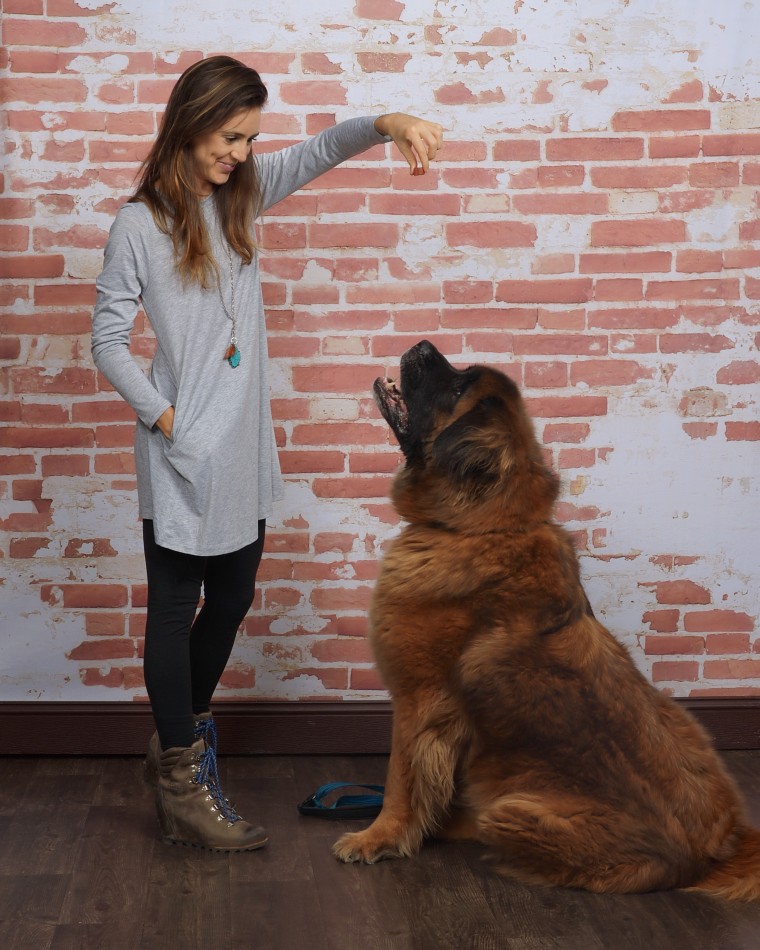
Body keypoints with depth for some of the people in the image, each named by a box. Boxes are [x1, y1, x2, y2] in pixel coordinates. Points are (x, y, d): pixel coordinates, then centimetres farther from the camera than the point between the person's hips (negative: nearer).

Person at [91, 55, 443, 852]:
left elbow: (317, 153, 4)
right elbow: (107, 343, -9)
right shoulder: (140, 225, -12)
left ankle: (177, 741, 35)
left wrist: (387, 123, -15)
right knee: (175, 608, 2)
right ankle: (183, 785, 11)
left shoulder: (239, 195, 6)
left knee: (230, 600, 16)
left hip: (242, 452, 7)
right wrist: (164, 418, -13)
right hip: (182, 458, -7)